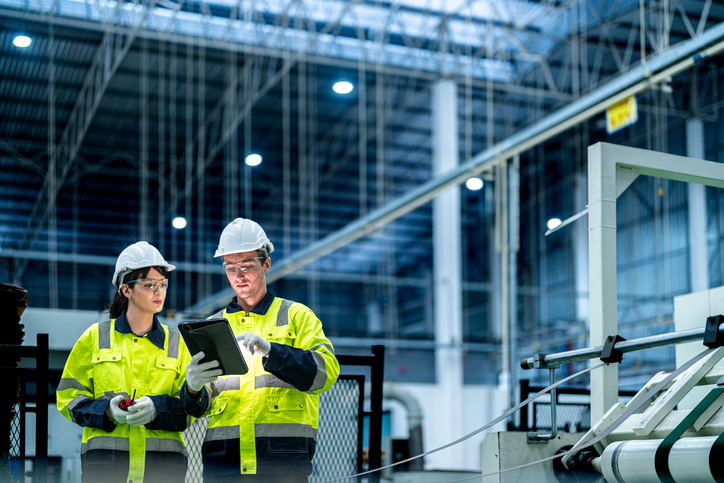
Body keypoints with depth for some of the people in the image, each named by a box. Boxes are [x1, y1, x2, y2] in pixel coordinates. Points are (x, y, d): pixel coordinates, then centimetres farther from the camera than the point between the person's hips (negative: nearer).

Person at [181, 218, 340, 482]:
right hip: (222, 458, 2)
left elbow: (326, 371, -6)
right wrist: (193, 389, -11)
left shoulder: (296, 316, 12)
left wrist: (269, 350, -19)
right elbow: (197, 408, 14)